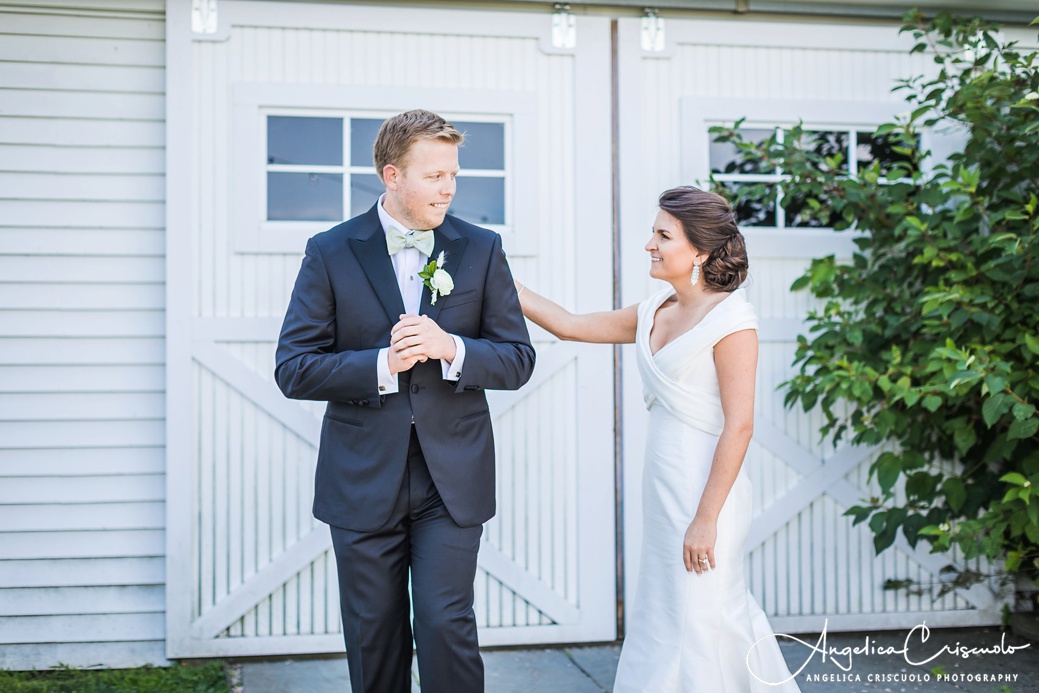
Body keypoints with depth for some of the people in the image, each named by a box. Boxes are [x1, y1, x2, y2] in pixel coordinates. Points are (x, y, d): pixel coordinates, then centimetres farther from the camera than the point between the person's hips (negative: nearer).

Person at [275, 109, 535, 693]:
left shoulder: (482, 250, 2)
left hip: (453, 480, 0)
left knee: (447, 627, -3)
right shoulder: (331, 252, -2)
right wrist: (382, 365, -18)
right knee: (374, 639, 11)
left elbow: (518, 360, 1)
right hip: (363, 483, 0)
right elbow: (294, 369, -5)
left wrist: (451, 348, -18)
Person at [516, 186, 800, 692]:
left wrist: (706, 518, -19)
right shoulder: (655, 313, 9)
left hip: (706, 488, -8)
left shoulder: (731, 319, -13)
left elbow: (739, 425, -17)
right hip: (663, 486, 8)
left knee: (699, 622, 2)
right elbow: (568, 325, 14)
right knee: (663, 616, 15)